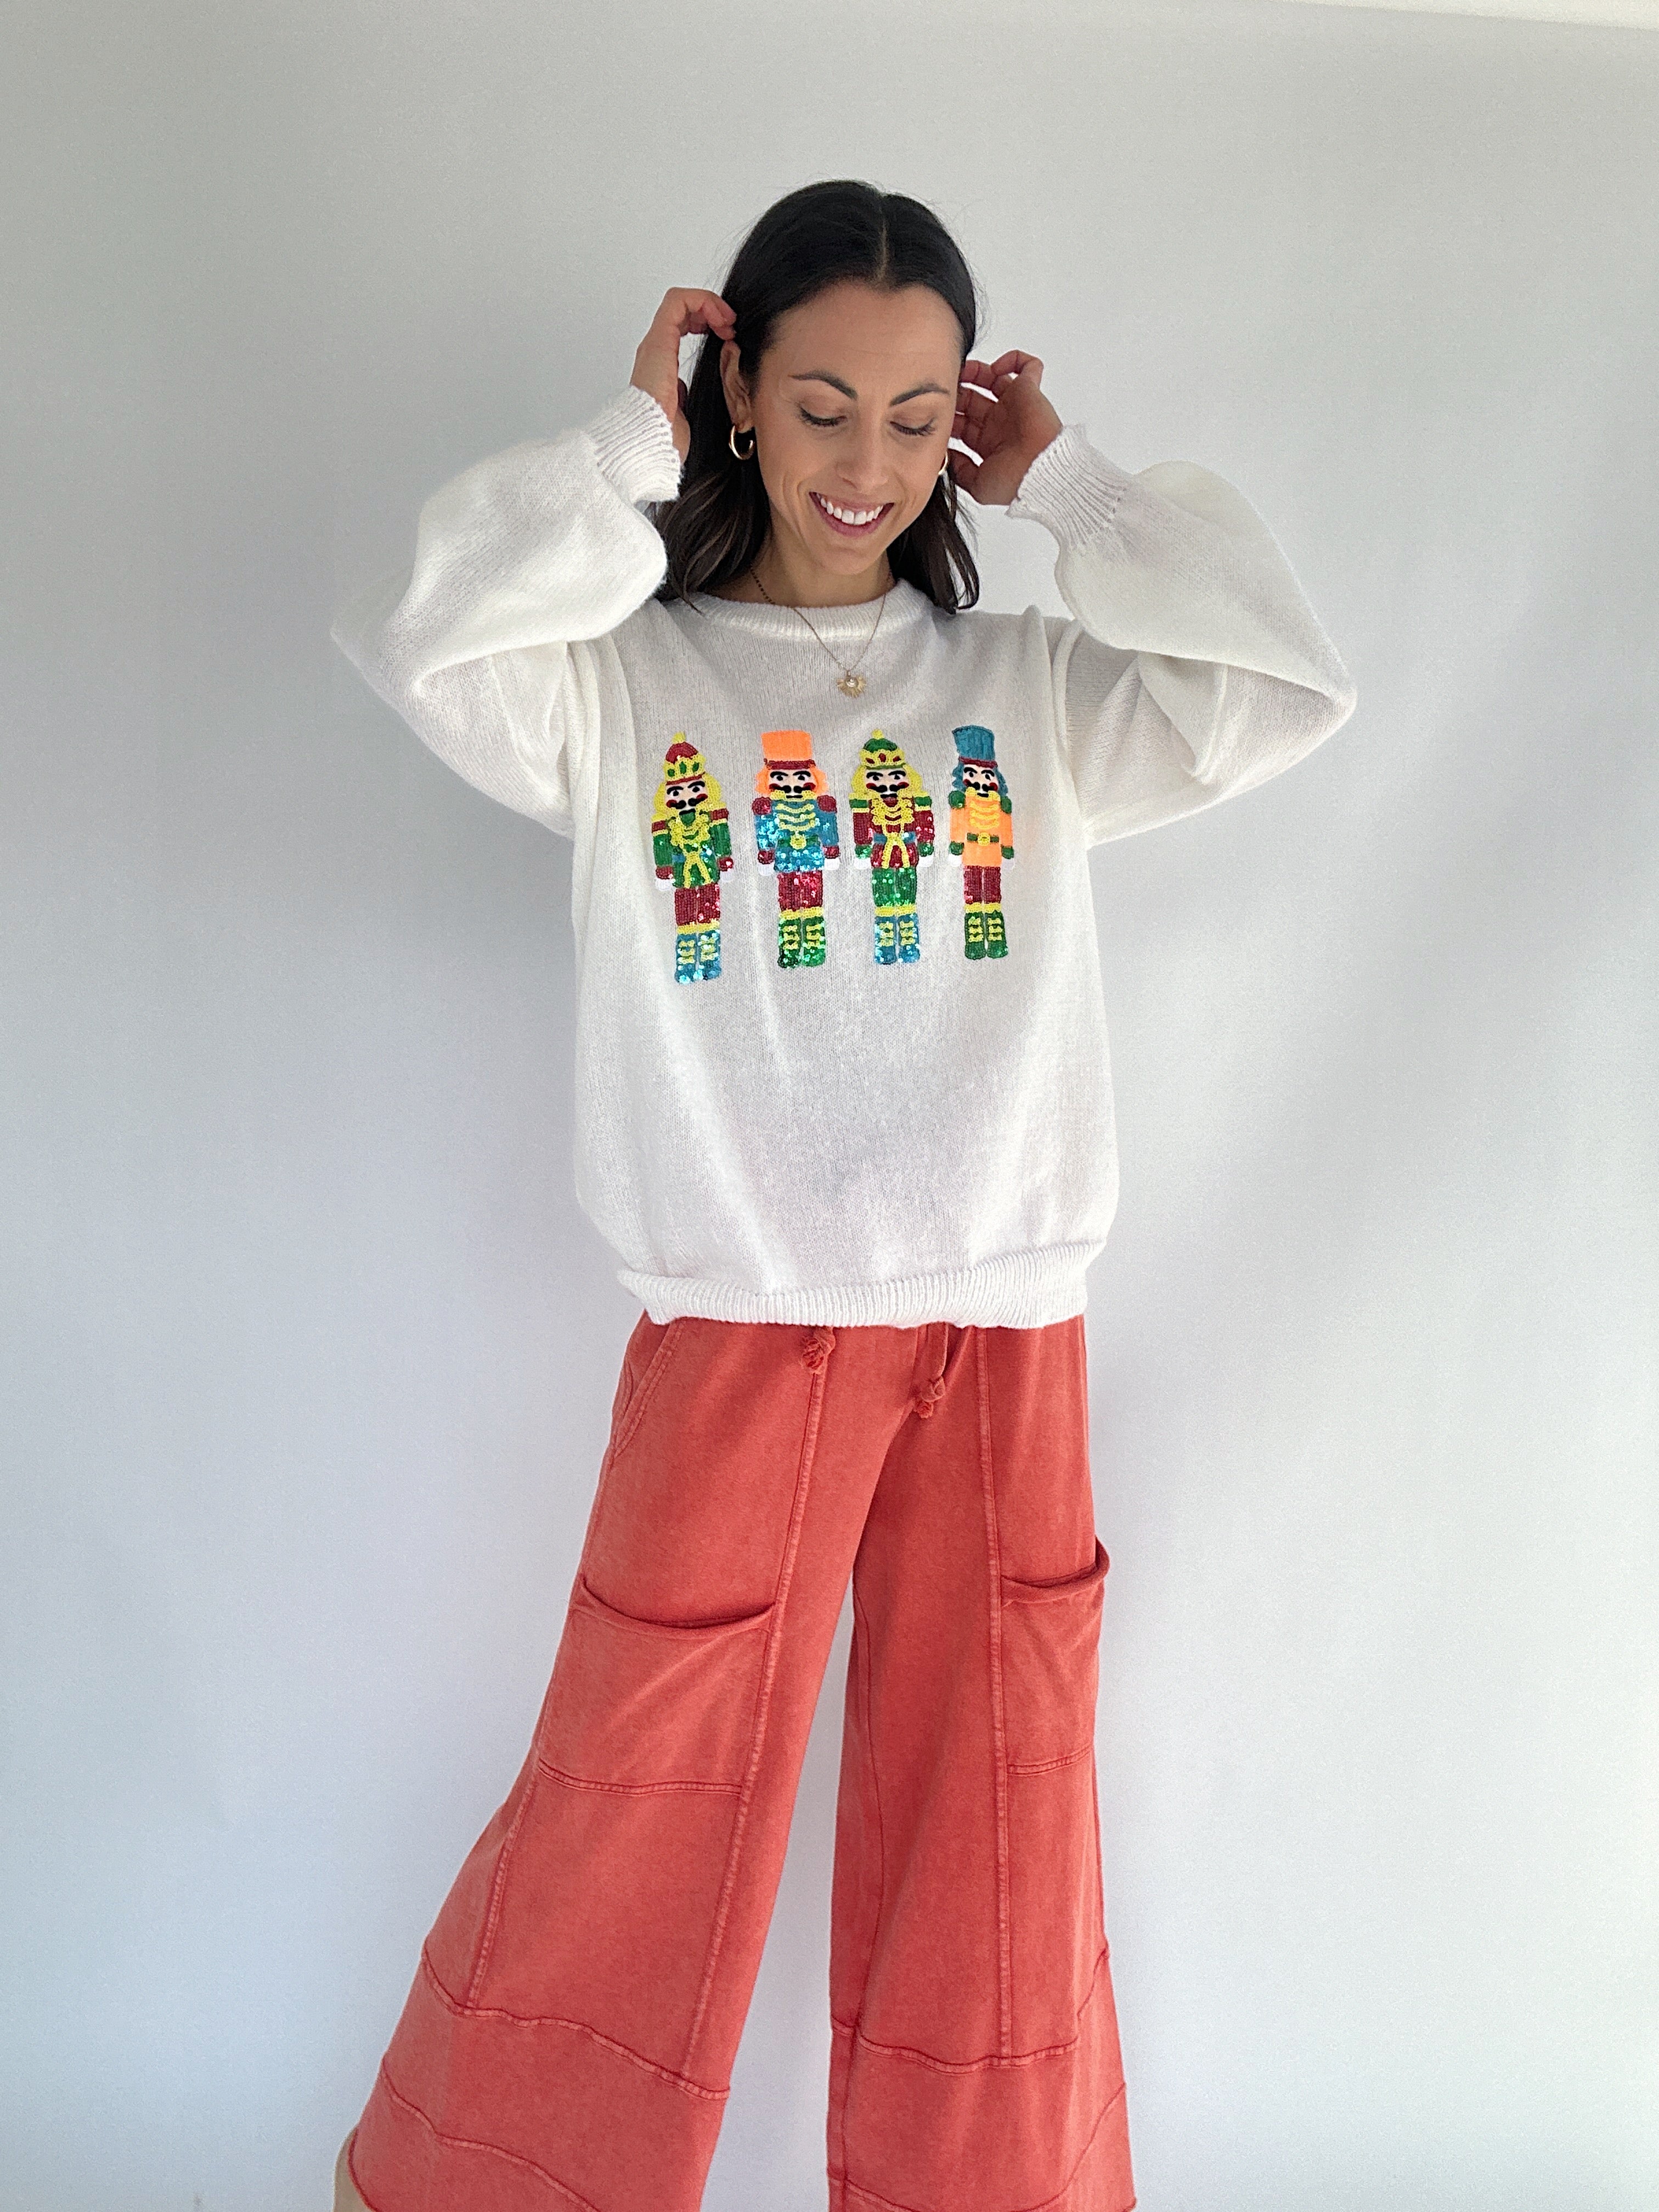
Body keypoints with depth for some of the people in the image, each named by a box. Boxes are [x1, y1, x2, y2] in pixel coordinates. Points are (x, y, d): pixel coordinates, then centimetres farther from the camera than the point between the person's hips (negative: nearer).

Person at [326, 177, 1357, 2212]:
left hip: (1004, 1345, 2)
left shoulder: (1036, 690, 8)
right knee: (633, 1834, 11)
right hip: (735, 1336, -2)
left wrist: (1068, 485, 3)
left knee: (996, 1869, 14)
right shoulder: (623, 686, 3)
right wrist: (629, 439, -4)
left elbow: (1286, 689, -5)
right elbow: (422, 635, -15)